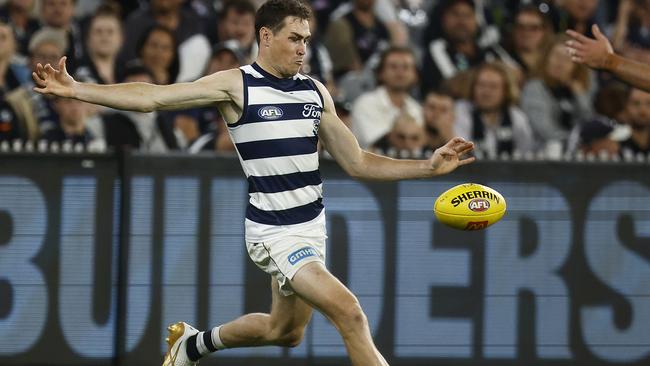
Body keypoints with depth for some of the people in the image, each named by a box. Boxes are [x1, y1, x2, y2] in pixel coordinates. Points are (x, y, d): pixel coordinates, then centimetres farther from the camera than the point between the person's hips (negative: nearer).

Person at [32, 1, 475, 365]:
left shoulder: (315, 92, 6)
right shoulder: (238, 85, -10)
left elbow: (358, 163, 10)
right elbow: (152, 97, -14)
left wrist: (429, 167, 1)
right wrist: (76, 89, -23)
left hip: (312, 224, 7)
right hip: (273, 231, -7)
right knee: (349, 312, -20)